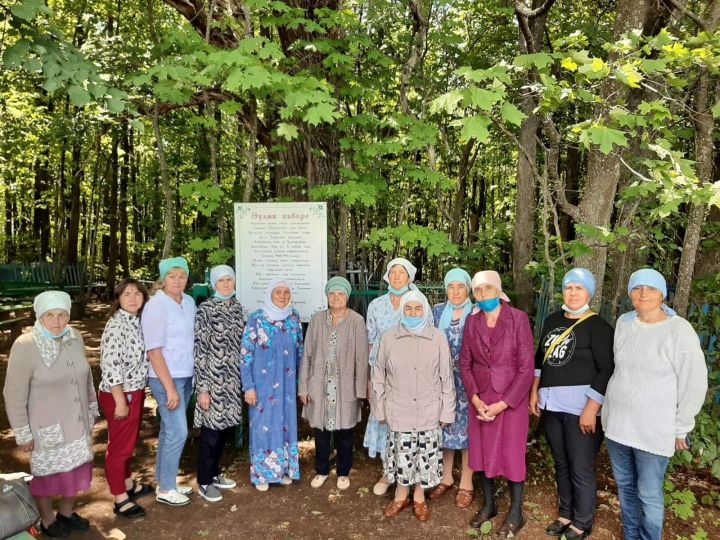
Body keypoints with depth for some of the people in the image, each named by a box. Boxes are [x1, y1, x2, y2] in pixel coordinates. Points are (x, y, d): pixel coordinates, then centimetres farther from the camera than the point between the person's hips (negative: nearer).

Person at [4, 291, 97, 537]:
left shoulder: (75, 338, -3)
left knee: (76, 467, 17)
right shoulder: (25, 346, -19)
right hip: (46, 426, -5)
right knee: (48, 473, 12)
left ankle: (66, 512, 40)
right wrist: (23, 433, -11)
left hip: (77, 422, 5)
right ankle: (47, 520, 36)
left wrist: (91, 410, 14)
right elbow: (14, 395, -14)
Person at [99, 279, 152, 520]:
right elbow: (110, 365, -24)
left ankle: (129, 485, 38)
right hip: (119, 395, -8)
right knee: (119, 445, 5)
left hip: (135, 392, 8)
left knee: (129, 442, 21)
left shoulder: (137, 322, 5)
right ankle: (120, 499, 19)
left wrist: (136, 394, 14)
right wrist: (120, 401, -22)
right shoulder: (116, 325, -21)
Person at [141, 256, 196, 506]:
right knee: (178, 432, -3)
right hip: (166, 378, -6)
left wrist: (187, 378, 7)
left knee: (169, 430, 16)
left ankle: (165, 481, 30)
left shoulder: (189, 302, 4)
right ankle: (165, 490, 14)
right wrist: (170, 388, -18)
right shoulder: (156, 306, -16)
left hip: (186, 376, 7)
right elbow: (154, 351, -17)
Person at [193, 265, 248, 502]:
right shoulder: (205, 309, -12)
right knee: (211, 429, 3)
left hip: (233, 379, 6)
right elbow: (199, 350, -13)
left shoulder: (238, 308, 7)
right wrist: (202, 387, -15)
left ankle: (214, 473, 32)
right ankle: (204, 482, 19)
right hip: (213, 378, -6)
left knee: (226, 427, 15)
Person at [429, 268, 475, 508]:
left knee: (466, 426, 4)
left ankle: (466, 483, 20)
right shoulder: (437, 312, 6)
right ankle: (445, 477, 28)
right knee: (444, 425, 10)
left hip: (467, 379, -3)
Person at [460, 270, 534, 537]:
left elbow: (526, 367, -13)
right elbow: (465, 362, 4)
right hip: (481, 399, 4)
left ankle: (516, 513, 25)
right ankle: (488, 504, 34)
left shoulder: (518, 319, -13)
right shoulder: (472, 321, 0)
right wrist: (475, 398, -8)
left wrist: (503, 403, -15)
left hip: (511, 398, -4)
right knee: (482, 452, 13)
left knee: (511, 454, 6)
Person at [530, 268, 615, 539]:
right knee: (561, 464, 17)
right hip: (551, 405, 6)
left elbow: (607, 371, -13)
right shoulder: (552, 320, 10)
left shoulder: (598, 326, -9)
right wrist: (534, 391, 11)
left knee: (580, 469, 3)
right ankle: (566, 514, 34)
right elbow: (540, 358, 17)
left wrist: (592, 409, -17)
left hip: (581, 407, -6)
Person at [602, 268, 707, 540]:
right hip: (616, 422, 5)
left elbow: (694, 384, -9)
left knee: (649, 494, 7)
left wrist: (680, 429, -5)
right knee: (624, 485, 17)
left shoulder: (679, 330, -13)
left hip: (654, 429, -4)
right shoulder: (623, 323, 1)